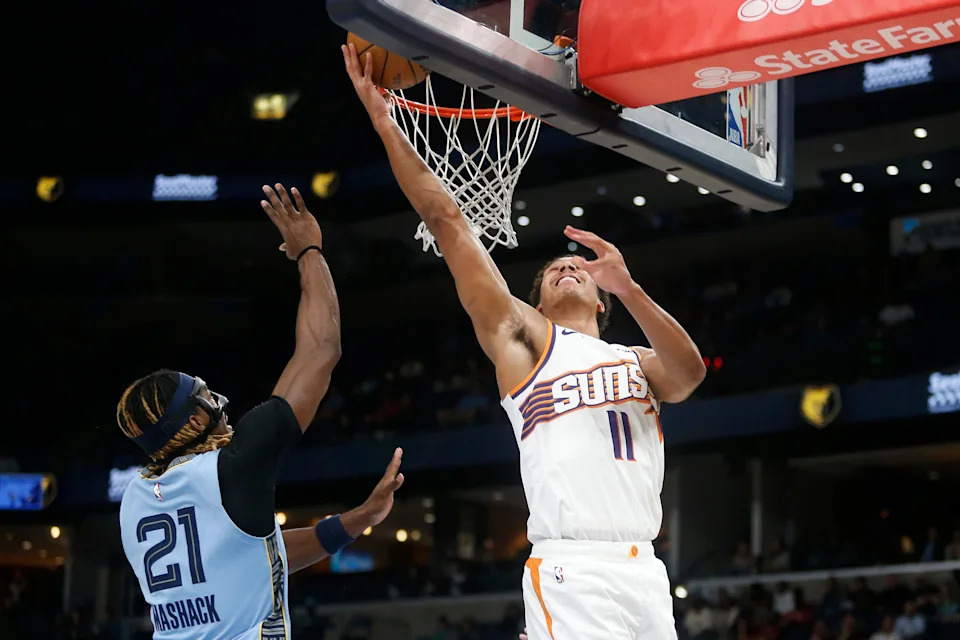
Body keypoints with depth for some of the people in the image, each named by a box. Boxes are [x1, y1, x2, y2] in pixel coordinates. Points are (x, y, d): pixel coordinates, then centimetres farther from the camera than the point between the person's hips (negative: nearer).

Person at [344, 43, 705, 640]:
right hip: (572, 570, -5)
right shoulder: (524, 336, 14)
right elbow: (447, 221, 11)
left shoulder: (638, 363, 23)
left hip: (646, 572, 5)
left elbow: (690, 372, 0)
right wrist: (383, 121, 9)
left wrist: (628, 288, -12)